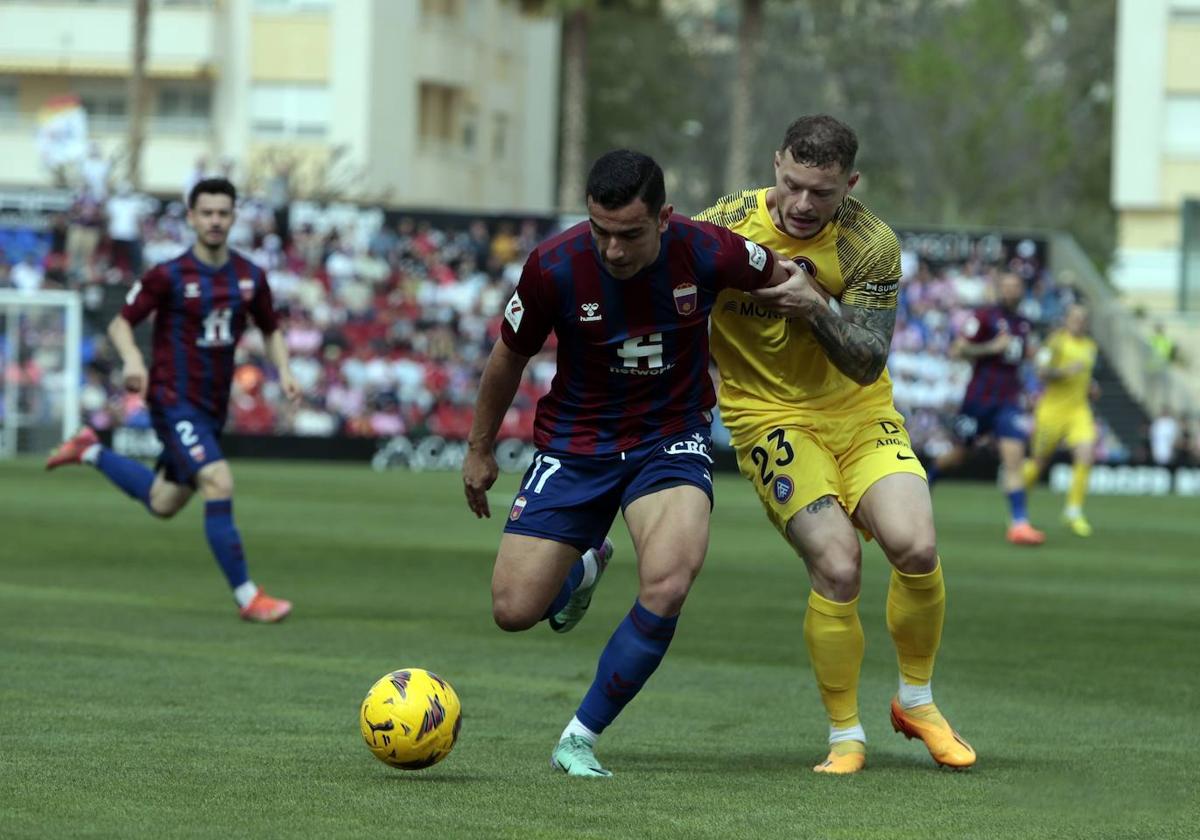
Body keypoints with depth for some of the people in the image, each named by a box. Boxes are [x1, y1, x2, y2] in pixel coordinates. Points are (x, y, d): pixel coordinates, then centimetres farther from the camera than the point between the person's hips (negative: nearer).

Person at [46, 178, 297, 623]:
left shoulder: (250, 277, 2)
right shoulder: (169, 276, -11)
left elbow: (271, 330, 17)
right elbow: (121, 323, -5)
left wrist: (284, 371, -1)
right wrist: (132, 359, -25)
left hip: (213, 408, 6)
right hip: (174, 400, -6)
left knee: (163, 502, 18)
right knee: (219, 485, -22)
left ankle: (90, 450, 39)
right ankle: (248, 598, -16)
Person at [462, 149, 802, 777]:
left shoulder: (706, 252, -20)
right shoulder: (554, 267, -19)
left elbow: (782, 279, 4)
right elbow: (509, 357, 1)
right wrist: (480, 450, 11)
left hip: (671, 437, -1)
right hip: (575, 441, 1)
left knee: (666, 585, -28)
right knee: (514, 610, -4)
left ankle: (580, 740, -10)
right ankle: (582, 571, 35)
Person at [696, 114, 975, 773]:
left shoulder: (870, 243, -12)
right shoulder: (722, 227, -14)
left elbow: (868, 362, -13)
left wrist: (820, 310, -29)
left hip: (860, 414, 2)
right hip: (770, 416, -2)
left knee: (915, 547, -20)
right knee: (837, 566, -22)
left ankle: (916, 700, 8)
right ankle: (845, 736, -3)